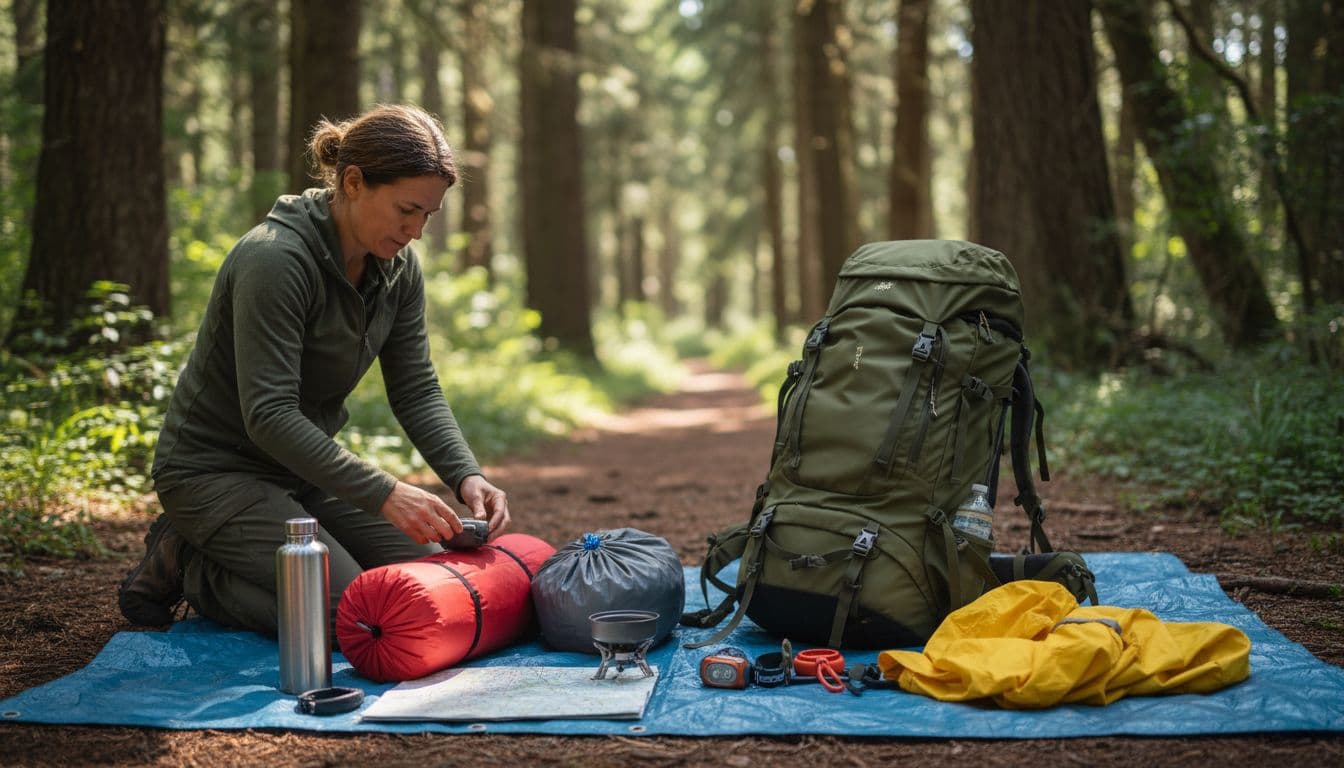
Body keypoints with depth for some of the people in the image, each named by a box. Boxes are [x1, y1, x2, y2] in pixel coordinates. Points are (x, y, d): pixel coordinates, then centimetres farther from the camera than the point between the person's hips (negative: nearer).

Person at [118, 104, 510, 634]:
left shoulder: (398, 268, -3)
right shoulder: (274, 258, -27)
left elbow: (417, 391, 0)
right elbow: (269, 415, -31)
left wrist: (467, 475, -17)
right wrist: (382, 494, -36)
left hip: (305, 466, 8)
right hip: (215, 468, -8)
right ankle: (185, 565, 3)